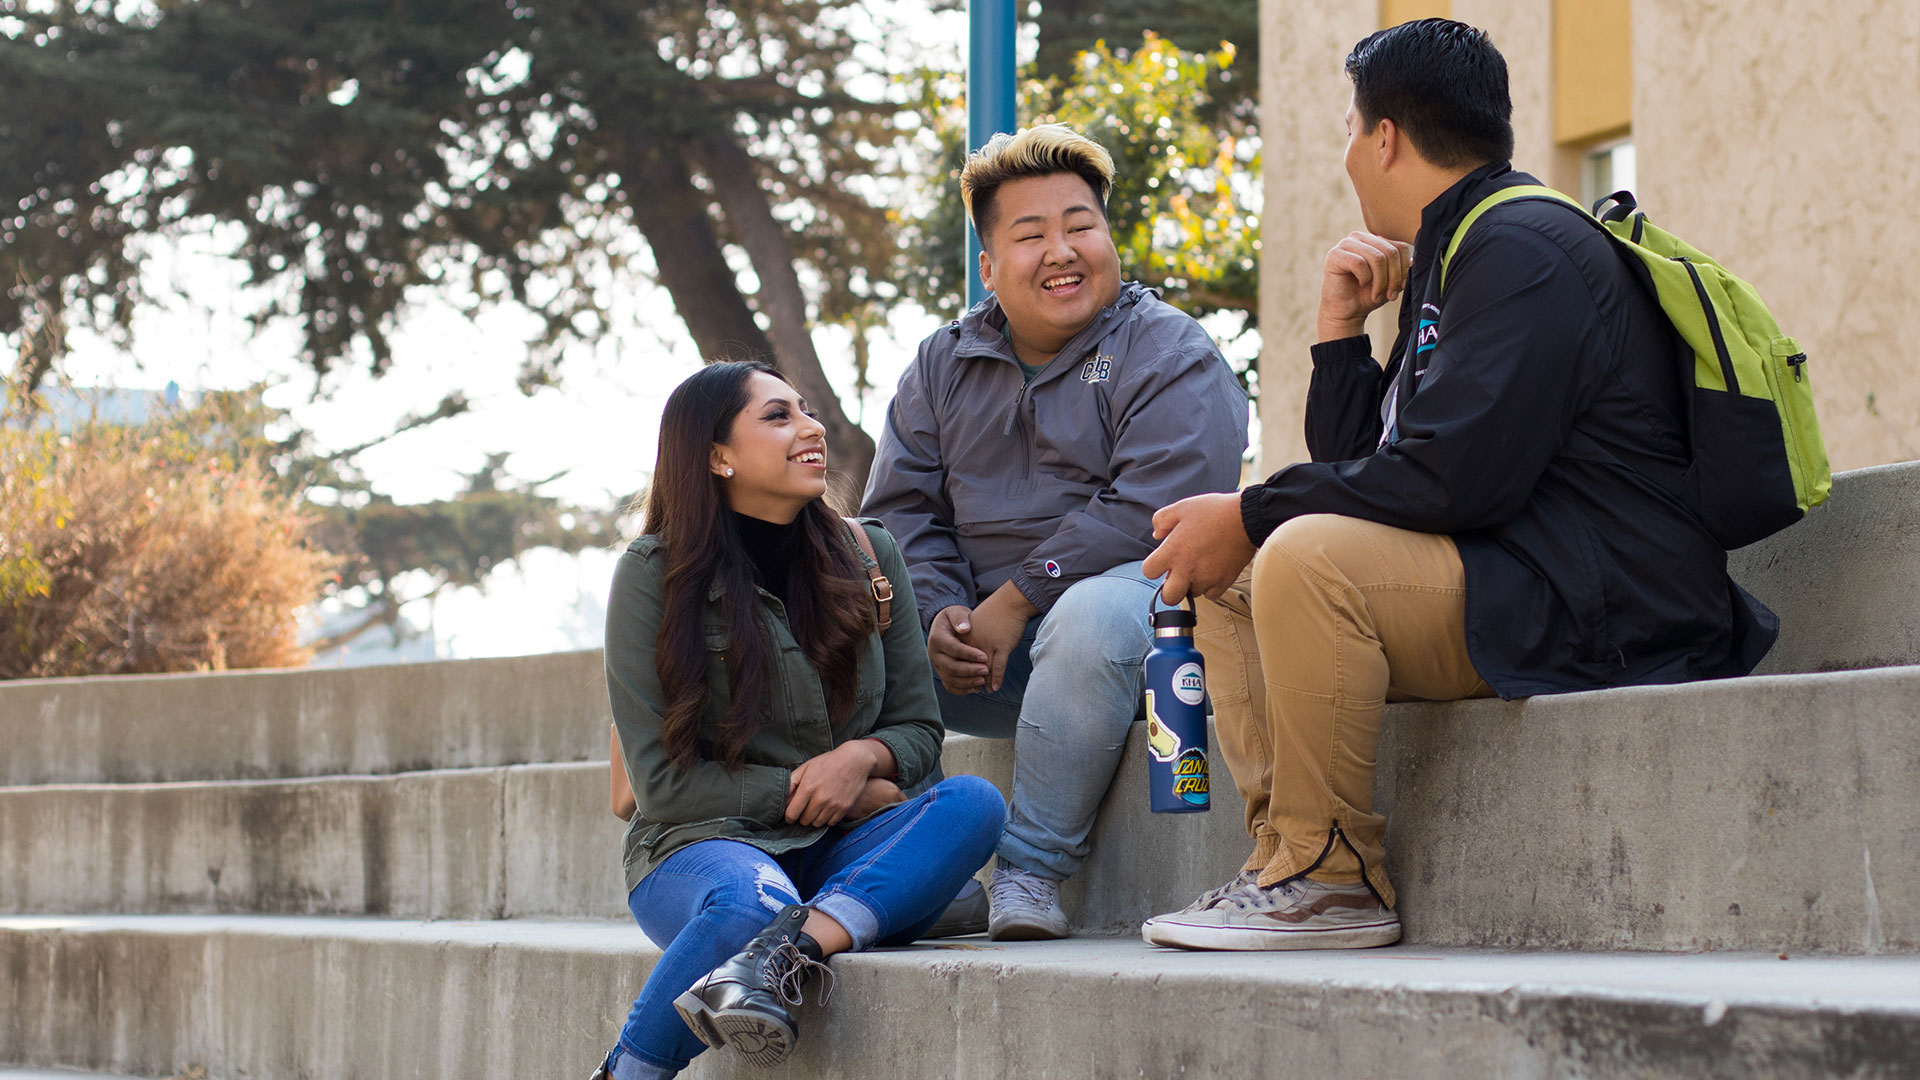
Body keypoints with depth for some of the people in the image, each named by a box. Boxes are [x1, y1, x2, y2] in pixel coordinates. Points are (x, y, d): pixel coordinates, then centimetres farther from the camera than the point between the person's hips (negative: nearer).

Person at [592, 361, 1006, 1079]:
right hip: (704, 841, -4)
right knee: (754, 904, -40)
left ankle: (799, 946, -46)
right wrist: (808, 792, -11)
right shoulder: (654, 575, -2)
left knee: (974, 803, -27)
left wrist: (865, 757, -11)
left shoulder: (868, 556, 10)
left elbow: (918, 729, 13)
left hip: (844, 847, 4)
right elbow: (663, 780, -5)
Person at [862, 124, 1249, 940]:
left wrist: (1014, 602, -21)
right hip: (982, 659, 6)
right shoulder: (943, 367, 15)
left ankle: (1030, 868, -30)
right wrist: (937, 613, -13)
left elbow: (1150, 513, -18)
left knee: (1093, 614, -38)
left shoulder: (1168, 355, -4)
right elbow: (900, 508, 8)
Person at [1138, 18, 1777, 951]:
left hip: (1597, 611, -11)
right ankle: (1287, 849, -3)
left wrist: (1249, 516, -16)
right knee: (1226, 575, 13)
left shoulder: (1523, 246, -12)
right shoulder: (1446, 262, 20)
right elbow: (1361, 472, 19)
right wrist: (1342, 329, 10)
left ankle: (1334, 877, -21)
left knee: (1307, 556, -31)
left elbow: (1451, 478, -24)